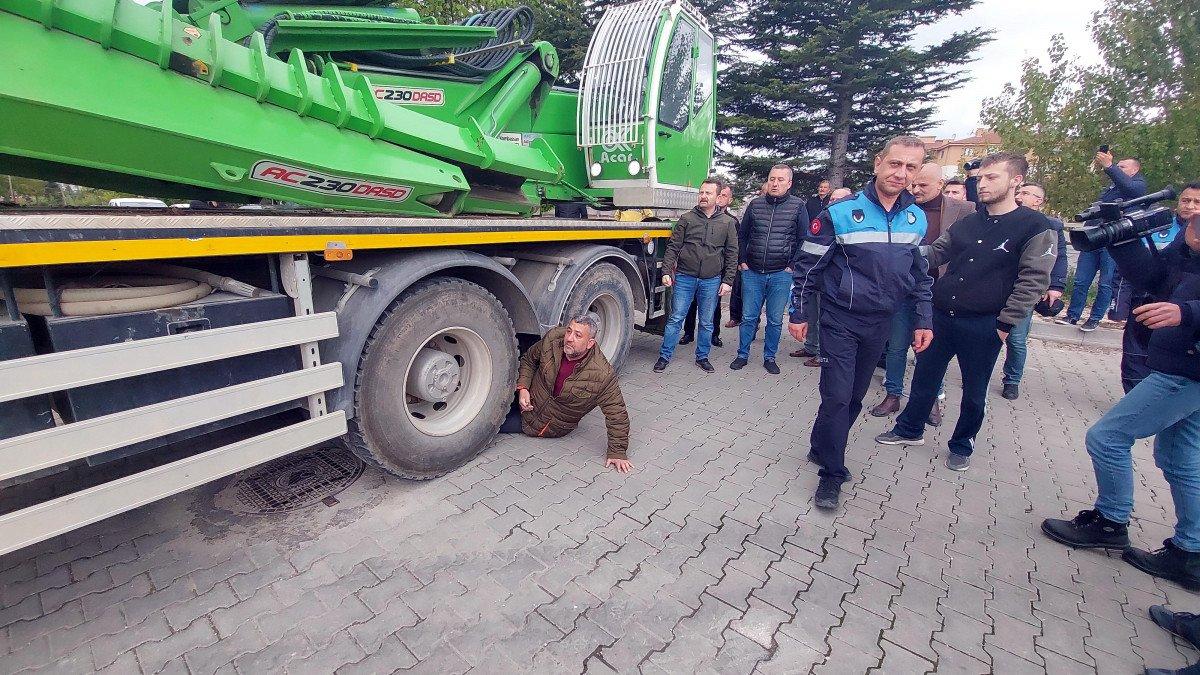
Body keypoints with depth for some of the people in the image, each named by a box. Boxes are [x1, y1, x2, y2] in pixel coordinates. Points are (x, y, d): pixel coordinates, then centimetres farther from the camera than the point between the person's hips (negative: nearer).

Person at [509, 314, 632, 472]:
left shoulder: (602, 375, -33)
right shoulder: (553, 338, -20)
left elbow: (617, 414, -23)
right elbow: (529, 360, -1)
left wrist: (617, 452, -21)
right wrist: (523, 388, -15)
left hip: (547, 425, -3)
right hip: (527, 400, 4)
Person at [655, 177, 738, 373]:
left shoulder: (728, 222, 6)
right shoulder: (687, 219, 3)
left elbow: (732, 254, 7)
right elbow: (673, 247, 2)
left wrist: (727, 281, 0)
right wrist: (666, 271, -8)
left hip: (711, 281, 1)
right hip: (685, 277, -1)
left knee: (706, 322, 10)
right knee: (676, 319, 2)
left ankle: (702, 357, 25)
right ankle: (664, 356, 12)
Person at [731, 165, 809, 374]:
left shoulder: (798, 206, 0)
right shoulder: (755, 204, 6)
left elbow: (804, 239, 0)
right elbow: (742, 235, 12)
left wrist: (792, 265, -6)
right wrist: (742, 261, 4)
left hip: (781, 275, -1)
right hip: (752, 272, 1)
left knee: (775, 320, 8)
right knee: (748, 317, 6)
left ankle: (769, 357, 22)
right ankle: (742, 355, 19)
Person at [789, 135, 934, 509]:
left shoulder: (916, 218, 6)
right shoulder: (841, 213, -11)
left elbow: (920, 274, 15)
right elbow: (808, 266, -7)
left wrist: (923, 320, 12)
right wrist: (798, 313, -6)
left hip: (881, 323, 6)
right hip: (841, 320, -5)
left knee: (855, 395, 13)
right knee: (837, 396, -8)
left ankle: (822, 448, 33)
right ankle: (832, 473, 6)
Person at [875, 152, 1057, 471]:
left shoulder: (1036, 227, -7)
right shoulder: (967, 223, 7)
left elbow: (1033, 280, -11)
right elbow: (935, 253, 15)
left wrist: (1005, 324, -14)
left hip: (983, 327, -4)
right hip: (941, 316, 4)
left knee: (974, 391, 11)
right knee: (924, 377, 13)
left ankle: (962, 445, 30)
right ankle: (910, 429, 31)